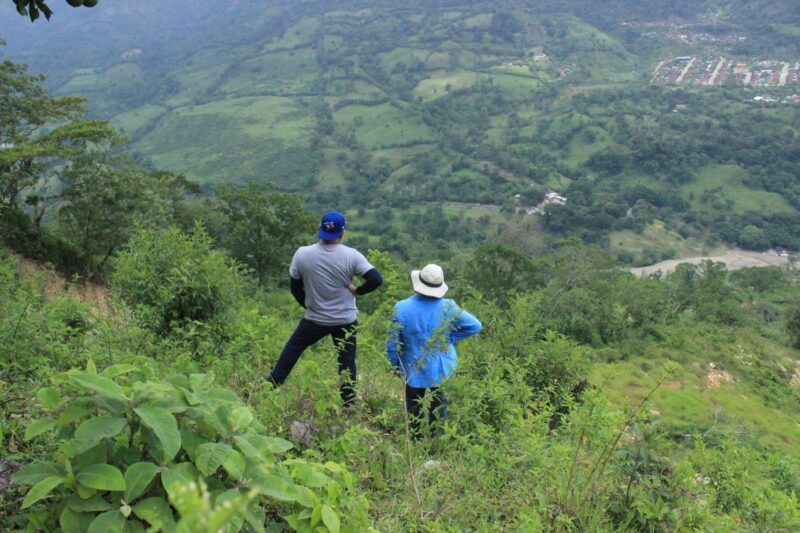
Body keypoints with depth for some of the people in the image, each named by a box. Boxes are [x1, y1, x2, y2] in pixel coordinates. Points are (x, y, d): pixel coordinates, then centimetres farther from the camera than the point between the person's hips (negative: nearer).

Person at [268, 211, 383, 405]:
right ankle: (349, 404, 21)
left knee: (293, 348, 20)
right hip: (346, 320, 0)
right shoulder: (351, 255, -15)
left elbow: (295, 287, 0)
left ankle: (271, 384, 29)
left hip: (315, 319, 1)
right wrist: (357, 290, -1)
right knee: (347, 360, 12)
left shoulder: (302, 253, -10)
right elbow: (376, 279, -18)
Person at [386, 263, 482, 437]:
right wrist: (450, 337, -3)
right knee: (439, 409, 21)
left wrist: (396, 365, 4)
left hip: (414, 371, -1)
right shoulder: (448, 307, -18)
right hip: (442, 370, 1)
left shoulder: (402, 308, -21)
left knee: (414, 410, 21)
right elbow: (475, 326, -10)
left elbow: (392, 344, -13)